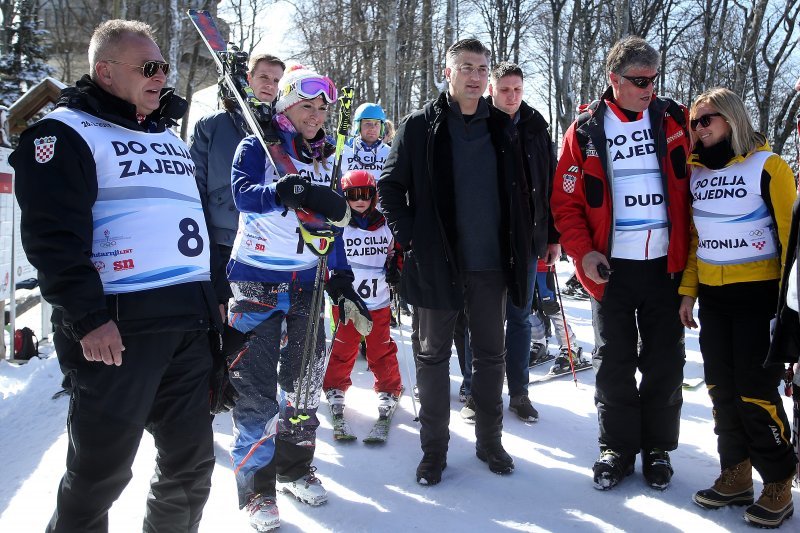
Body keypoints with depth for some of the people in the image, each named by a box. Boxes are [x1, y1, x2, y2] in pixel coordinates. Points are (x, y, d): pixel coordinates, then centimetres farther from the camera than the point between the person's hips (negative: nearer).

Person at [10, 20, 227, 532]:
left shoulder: (170, 135, 21)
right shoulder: (68, 132, -3)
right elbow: (53, 234, -13)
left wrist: (217, 291, 21)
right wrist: (87, 317, -20)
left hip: (191, 321, 7)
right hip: (118, 326, -7)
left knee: (192, 462, 14)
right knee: (100, 472, 2)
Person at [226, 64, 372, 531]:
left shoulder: (324, 157, 11)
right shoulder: (256, 147, -4)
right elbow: (243, 194, -23)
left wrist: (342, 278, 11)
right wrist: (292, 191, -39)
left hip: (308, 281, 5)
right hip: (257, 278, -5)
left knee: (306, 376, 11)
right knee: (257, 384, -4)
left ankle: (295, 467, 29)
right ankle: (257, 486, 9)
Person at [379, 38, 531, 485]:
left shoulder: (503, 127, 7)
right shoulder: (420, 127, -1)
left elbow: (522, 189, 14)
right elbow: (391, 185, 1)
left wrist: (521, 242, 6)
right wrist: (409, 236, -7)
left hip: (491, 264, 3)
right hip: (437, 262, -2)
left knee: (491, 355, 12)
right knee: (435, 355, 8)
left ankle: (490, 440, 29)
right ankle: (434, 448, 21)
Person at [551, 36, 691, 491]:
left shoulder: (675, 121, 4)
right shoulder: (586, 132, 0)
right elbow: (566, 200, 0)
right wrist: (583, 252, -12)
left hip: (666, 264, 1)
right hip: (612, 266, -1)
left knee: (665, 362, 8)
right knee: (614, 363, 8)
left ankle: (658, 448, 25)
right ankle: (618, 448, 23)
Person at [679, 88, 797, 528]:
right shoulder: (696, 173, 9)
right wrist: (688, 291, 10)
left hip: (759, 297, -6)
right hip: (713, 298, 6)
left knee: (756, 392, -4)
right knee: (721, 389, 10)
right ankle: (736, 476, 24)